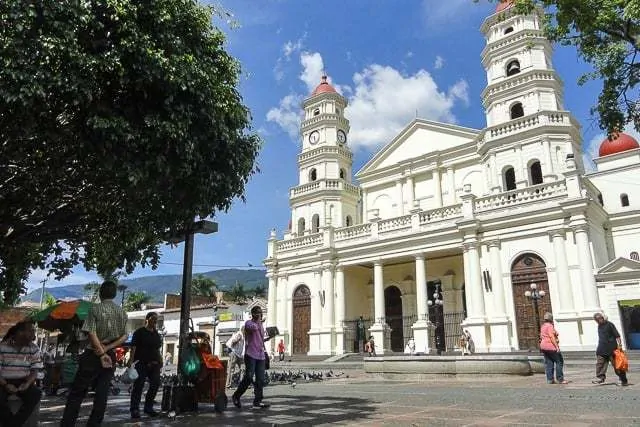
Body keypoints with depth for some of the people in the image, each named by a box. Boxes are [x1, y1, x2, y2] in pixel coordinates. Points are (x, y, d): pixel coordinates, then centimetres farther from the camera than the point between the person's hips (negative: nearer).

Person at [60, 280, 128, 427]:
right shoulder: (122, 312, 5)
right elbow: (124, 337, 0)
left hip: (93, 355, -3)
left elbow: (92, 334, -14)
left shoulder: (95, 309, -6)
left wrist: (102, 354, -13)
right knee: (102, 394, 6)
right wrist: (107, 348, -7)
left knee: (77, 392, 5)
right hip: (111, 356, 3)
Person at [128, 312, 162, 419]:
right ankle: (134, 409, 3)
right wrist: (131, 359, -18)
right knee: (139, 385, -6)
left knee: (155, 384, 1)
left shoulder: (156, 334, 18)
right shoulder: (140, 332, -1)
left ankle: (148, 407, 15)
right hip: (141, 363, -6)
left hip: (154, 363, 6)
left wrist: (160, 360, 16)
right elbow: (133, 347, -7)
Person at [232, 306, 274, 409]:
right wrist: (259, 320, -10)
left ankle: (257, 401, 7)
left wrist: (269, 338, 15)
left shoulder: (261, 325, 21)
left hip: (260, 355, 7)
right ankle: (236, 396, 10)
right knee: (248, 378, -9)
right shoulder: (248, 323, -2)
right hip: (251, 355, -7)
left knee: (260, 379, 2)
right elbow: (254, 327, -27)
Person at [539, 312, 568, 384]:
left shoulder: (543, 326, 15)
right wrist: (557, 346, -19)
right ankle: (560, 379, -2)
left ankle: (550, 379, 6)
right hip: (551, 347, -9)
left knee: (548, 363, 7)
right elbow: (552, 337, -19)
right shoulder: (550, 326, -12)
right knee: (559, 361, -1)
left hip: (544, 346, 9)